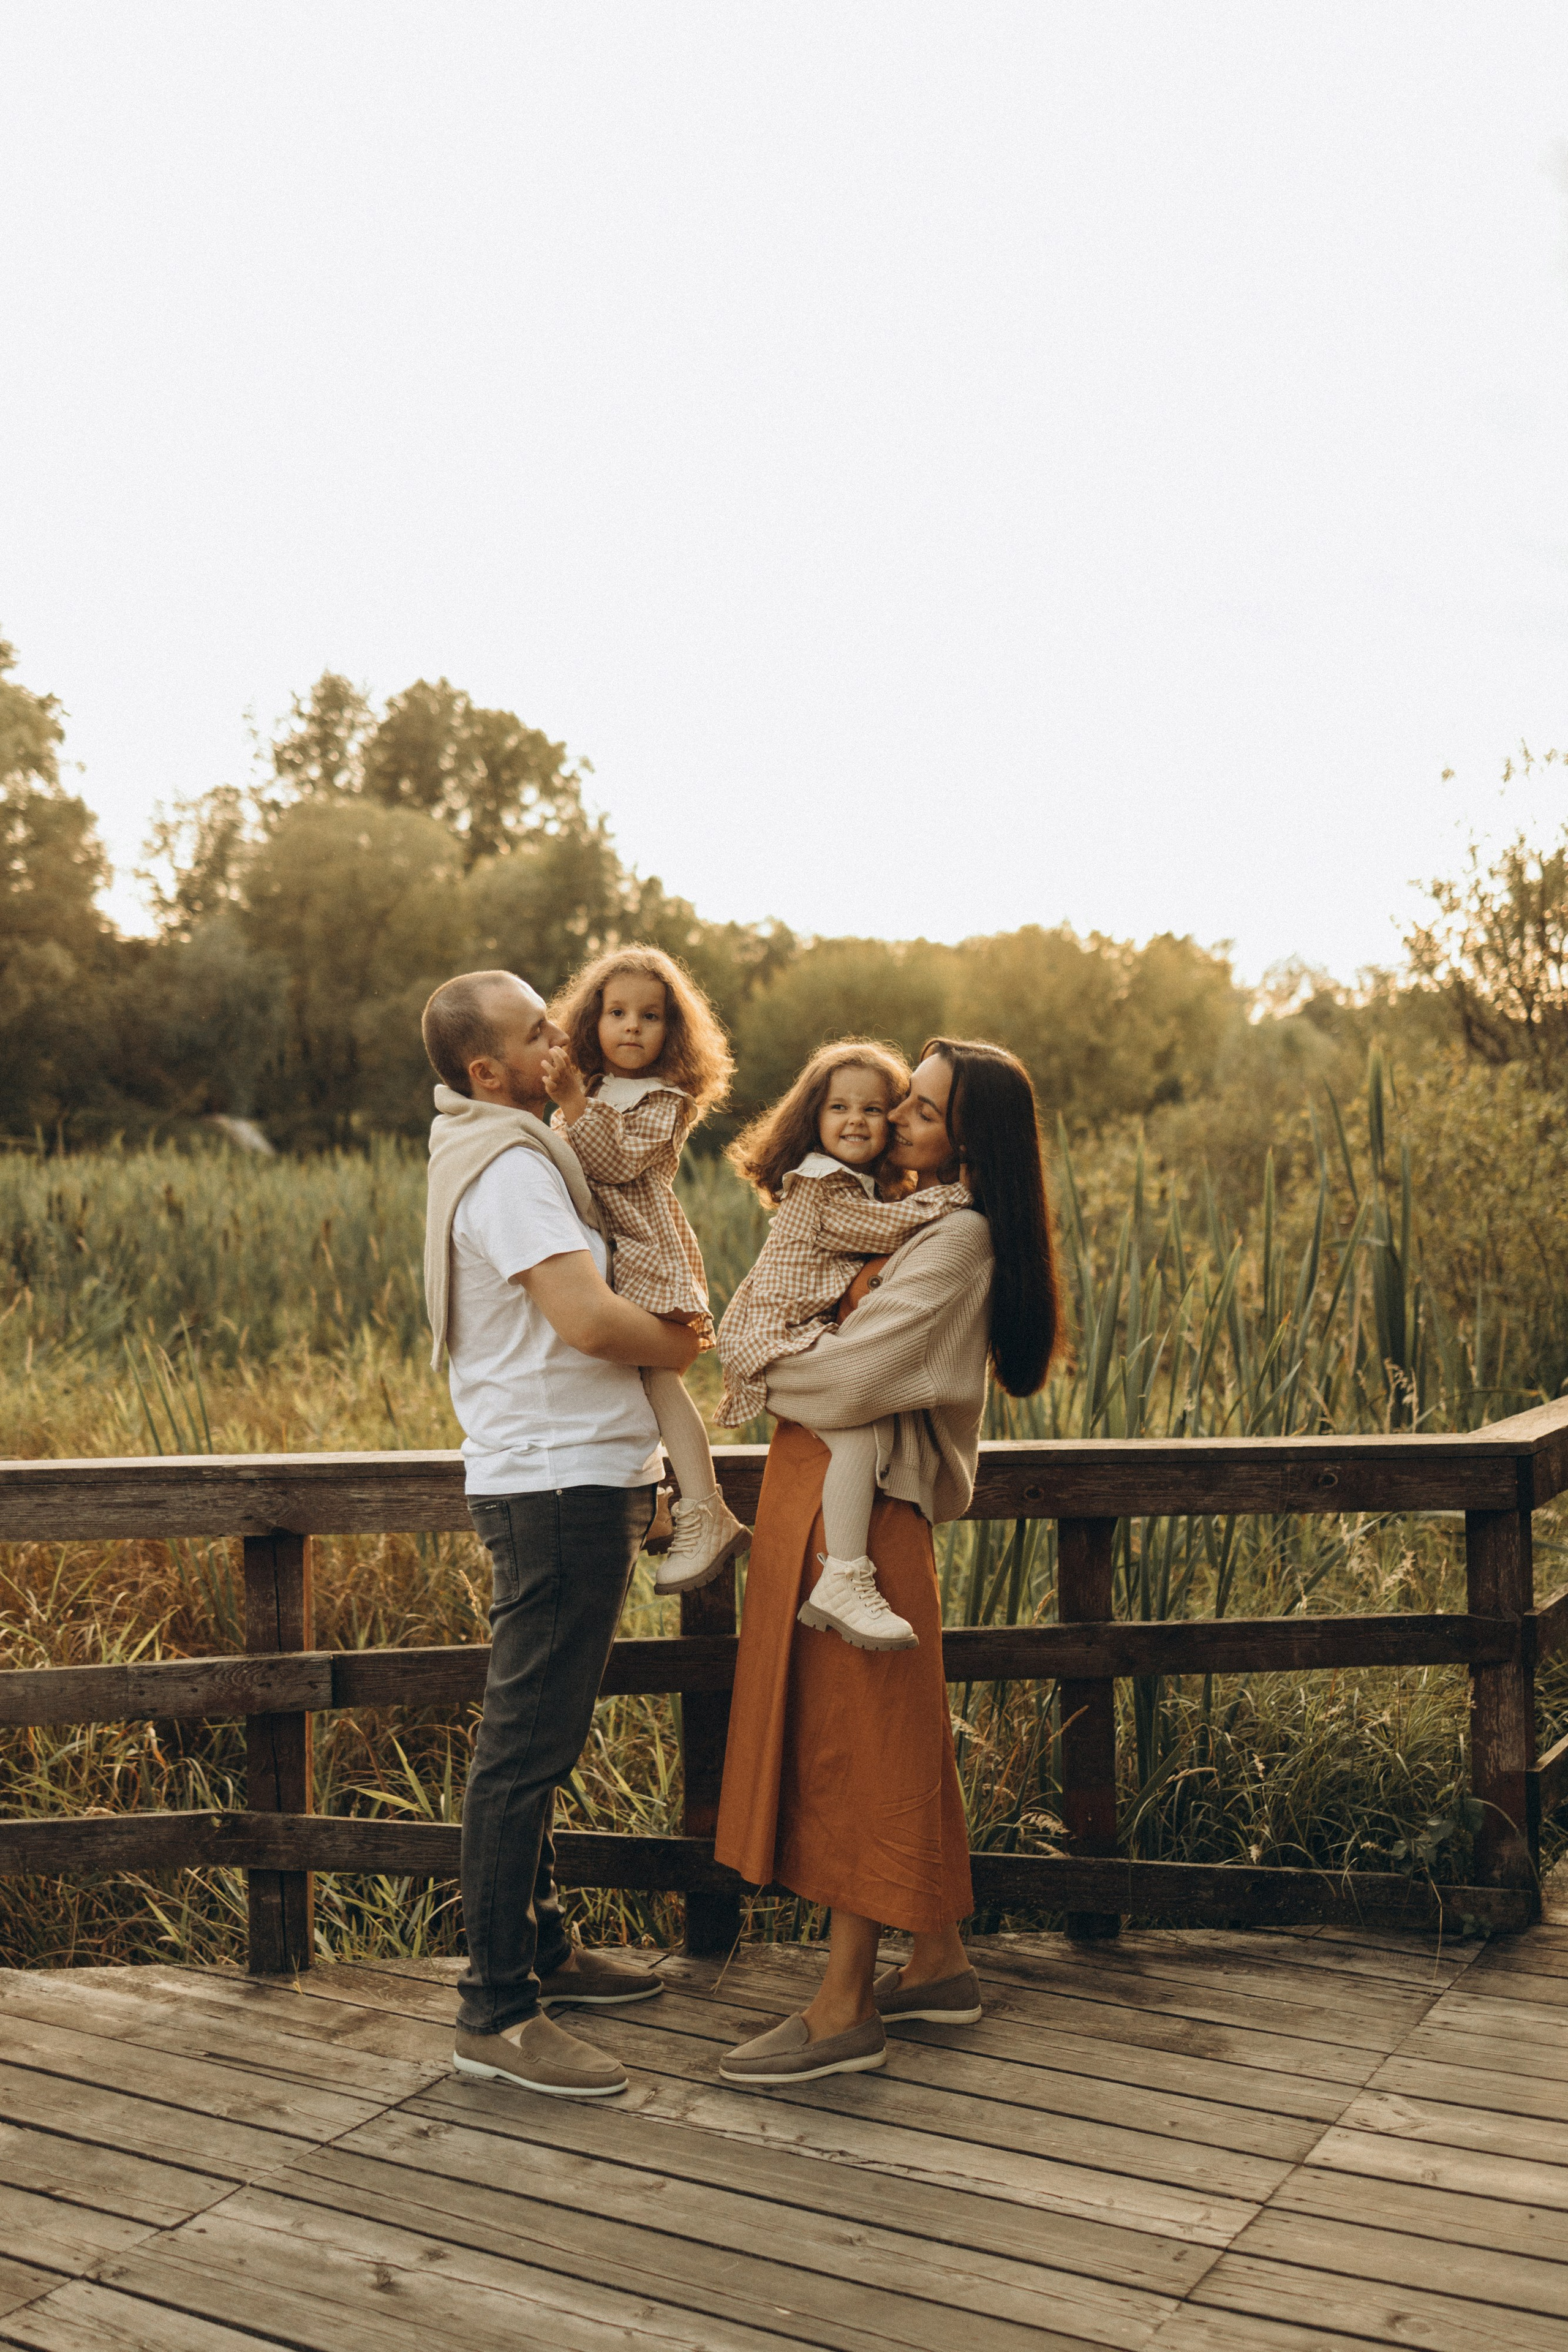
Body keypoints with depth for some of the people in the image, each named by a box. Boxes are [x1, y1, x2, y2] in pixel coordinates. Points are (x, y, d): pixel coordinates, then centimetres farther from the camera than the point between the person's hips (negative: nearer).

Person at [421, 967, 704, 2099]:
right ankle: (496, 2013, 2)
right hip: (559, 1483, -11)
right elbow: (587, 1318, -26)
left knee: (539, 1737, 19)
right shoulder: (509, 1166, -17)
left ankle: (542, 1947, 32)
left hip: (573, 1473, 11)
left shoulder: (509, 1148, 16)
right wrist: (695, 1349, -9)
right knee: (526, 1745, -5)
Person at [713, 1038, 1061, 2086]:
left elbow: (849, 1375, -21)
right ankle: (939, 1961, 27)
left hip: (858, 1506, -10)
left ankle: (845, 2009, 6)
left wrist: (763, 1375, -4)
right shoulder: (914, 1219, 15)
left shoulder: (956, 1241, -15)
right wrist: (789, 1366, 0)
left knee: (852, 1741, -3)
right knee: (895, 1740, 15)